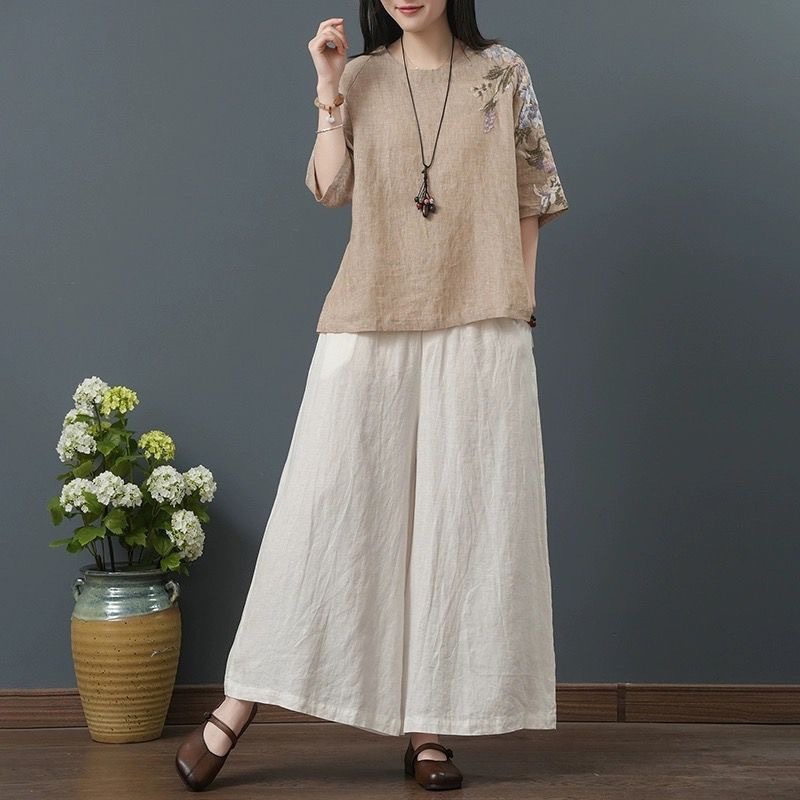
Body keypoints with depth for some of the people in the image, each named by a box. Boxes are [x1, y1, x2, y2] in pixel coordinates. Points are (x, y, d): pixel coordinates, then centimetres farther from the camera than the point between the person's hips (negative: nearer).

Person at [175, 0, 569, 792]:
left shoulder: (503, 73, 7)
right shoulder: (361, 80, 10)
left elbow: (530, 197, 8)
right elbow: (330, 187, -2)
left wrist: (521, 298, 2)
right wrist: (328, 88, -5)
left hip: (480, 331, 0)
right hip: (369, 327, 0)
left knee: (461, 514, 0)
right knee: (325, 504, -3)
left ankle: (428, 725, 6)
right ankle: (239, 705, 4)